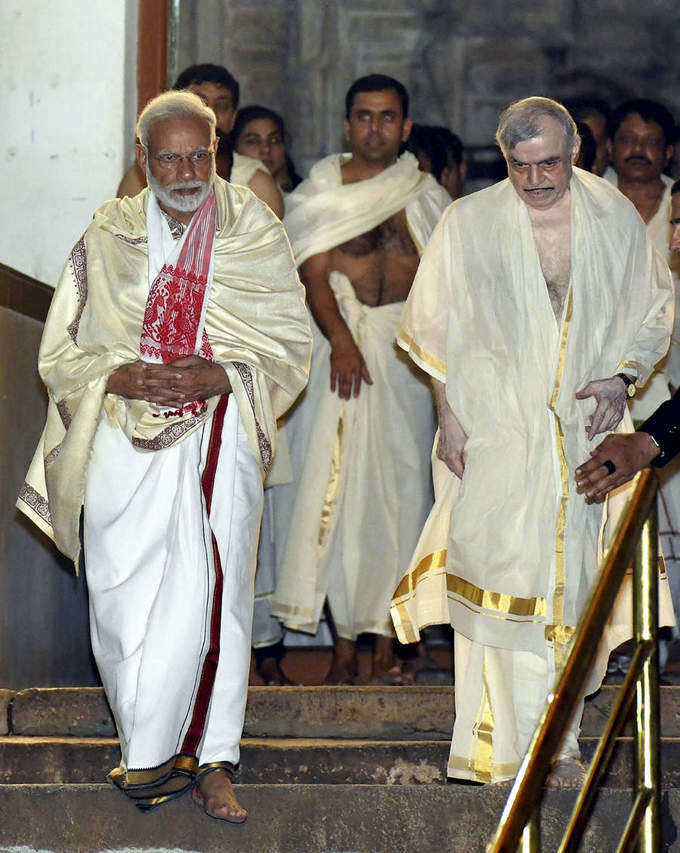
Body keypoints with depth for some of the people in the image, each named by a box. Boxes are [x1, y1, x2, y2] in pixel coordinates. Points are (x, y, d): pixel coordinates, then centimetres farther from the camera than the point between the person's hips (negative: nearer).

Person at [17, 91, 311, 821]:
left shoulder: (255, 235, 4)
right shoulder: (107, 238, 8)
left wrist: (225, 376, -13)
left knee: (209, 598, -6)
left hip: (218, 443, -1)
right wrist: (115, 376, -11)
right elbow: (60, 350, 9)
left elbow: (291, 348, 4)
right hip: (123, 446, 1)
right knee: (125, 602, 0)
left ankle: (200, 761, 3)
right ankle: (162, 753, 15)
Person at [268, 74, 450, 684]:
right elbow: (315, 273, -6)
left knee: (400, 483, 0)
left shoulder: (427, 197, 12)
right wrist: (341, 340, -21)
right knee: (336, 481, -6)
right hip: (339, 343, -2)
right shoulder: (319, 192, 6)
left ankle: (387, 642, 6)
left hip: (406, 351, 2)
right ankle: (345, 642, -2)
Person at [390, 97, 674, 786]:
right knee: (502, 569, -8)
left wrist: (621, 377, -4)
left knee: (573, 576, 3)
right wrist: (450, 418, -4)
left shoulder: (615, 220, 3)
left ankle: (556, 735, 12)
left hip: (585, 430, 2)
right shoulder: (469, 223, -1)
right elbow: (437, 328, 2)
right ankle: (508, 741, -3)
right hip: (496, 433, -2)